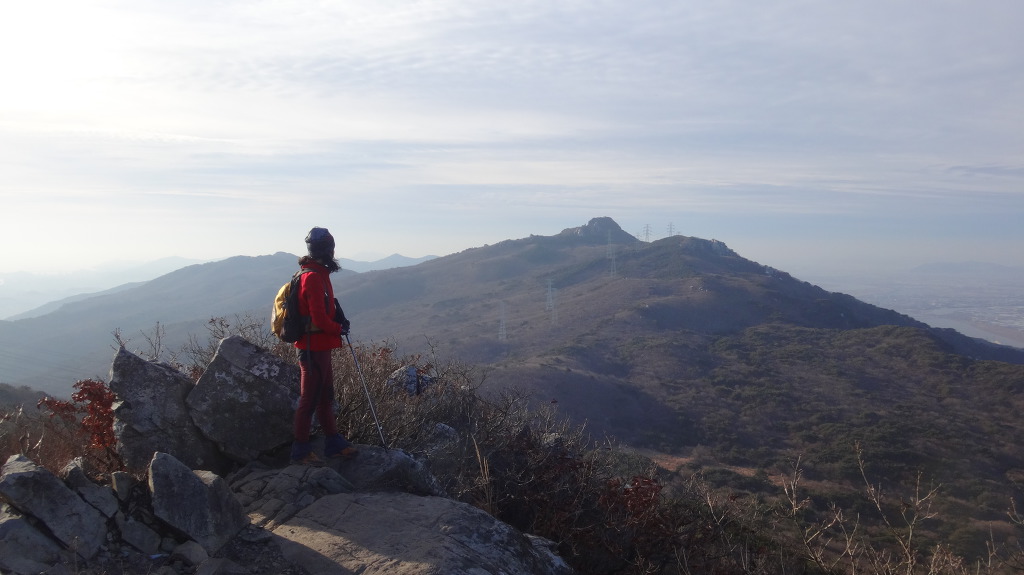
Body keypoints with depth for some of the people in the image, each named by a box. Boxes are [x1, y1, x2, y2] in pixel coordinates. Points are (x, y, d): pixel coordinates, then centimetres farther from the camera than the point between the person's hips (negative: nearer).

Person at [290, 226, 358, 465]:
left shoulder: (319, 275, 13)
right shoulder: (313, 278, -19)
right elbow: (319, 318, -23)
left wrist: (338, 318, 4)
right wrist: (339, 328, -7)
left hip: (320, 347, 10)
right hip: (314, 348, -10)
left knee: (325, 397, 17)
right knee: (309, 399, -1)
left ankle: (333, 444, 28)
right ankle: (301, 451, 10)